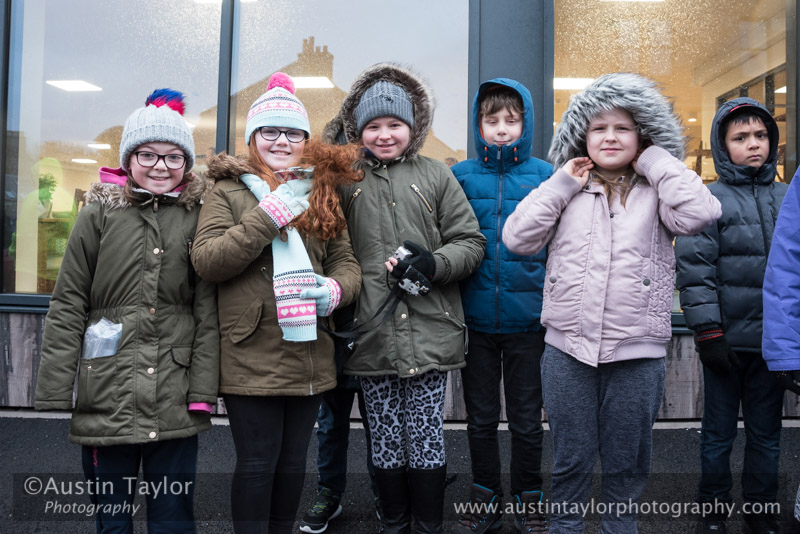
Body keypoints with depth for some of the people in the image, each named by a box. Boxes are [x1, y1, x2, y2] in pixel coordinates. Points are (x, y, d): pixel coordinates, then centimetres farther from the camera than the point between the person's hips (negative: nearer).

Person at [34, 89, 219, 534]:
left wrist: (203, 390, -5)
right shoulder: (100, 214, 4)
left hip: (175, 400, 0)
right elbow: (67, 307, 3)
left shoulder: (198, 217, 4)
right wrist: (54, 396, -2)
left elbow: (208, 312, 2)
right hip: (107, 393, 0)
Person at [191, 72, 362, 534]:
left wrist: (336, 288, -13)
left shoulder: (322, 193, 13)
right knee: (257, 463, 4)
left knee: (293, 461, 15)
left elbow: (346, 259, 10)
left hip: (310, 355, 4)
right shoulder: (229, 192, 2)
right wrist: (270, 213, -17)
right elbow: (207, 259, -12)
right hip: (252, 358, -4)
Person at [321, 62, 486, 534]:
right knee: (386, 441, 12)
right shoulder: (346, 180, 7)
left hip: (428, 332, -1)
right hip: (371, 333, 1)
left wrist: (434, 264, -11)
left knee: (427, 438, 7)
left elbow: (472, 242, 5)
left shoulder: (436, 176, 6)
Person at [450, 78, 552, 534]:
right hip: (477, 319, 1)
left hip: (527, 320, -1)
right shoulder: (461, 176, 2)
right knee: (481, 418, 14)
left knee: (527, 419, 12)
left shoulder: (545, 176, -1)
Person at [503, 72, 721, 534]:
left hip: (637, 351, -1)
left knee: (627, 461, 14)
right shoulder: (569, 192, 8)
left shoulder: (654, 192, 3)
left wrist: (655, 160, -6)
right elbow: (517, 238, -1)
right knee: (571, 458, 14)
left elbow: (701, 212, -17)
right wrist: (562, 184, -3)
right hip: (567, 347, 1)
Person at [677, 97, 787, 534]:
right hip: (728, 340, -3)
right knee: (719, 432, 9)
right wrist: (708, 334, -13)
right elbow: (694, 272, -9)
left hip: (774, 339, 4)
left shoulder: (788, 198, 8)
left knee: (766, 433, 14)